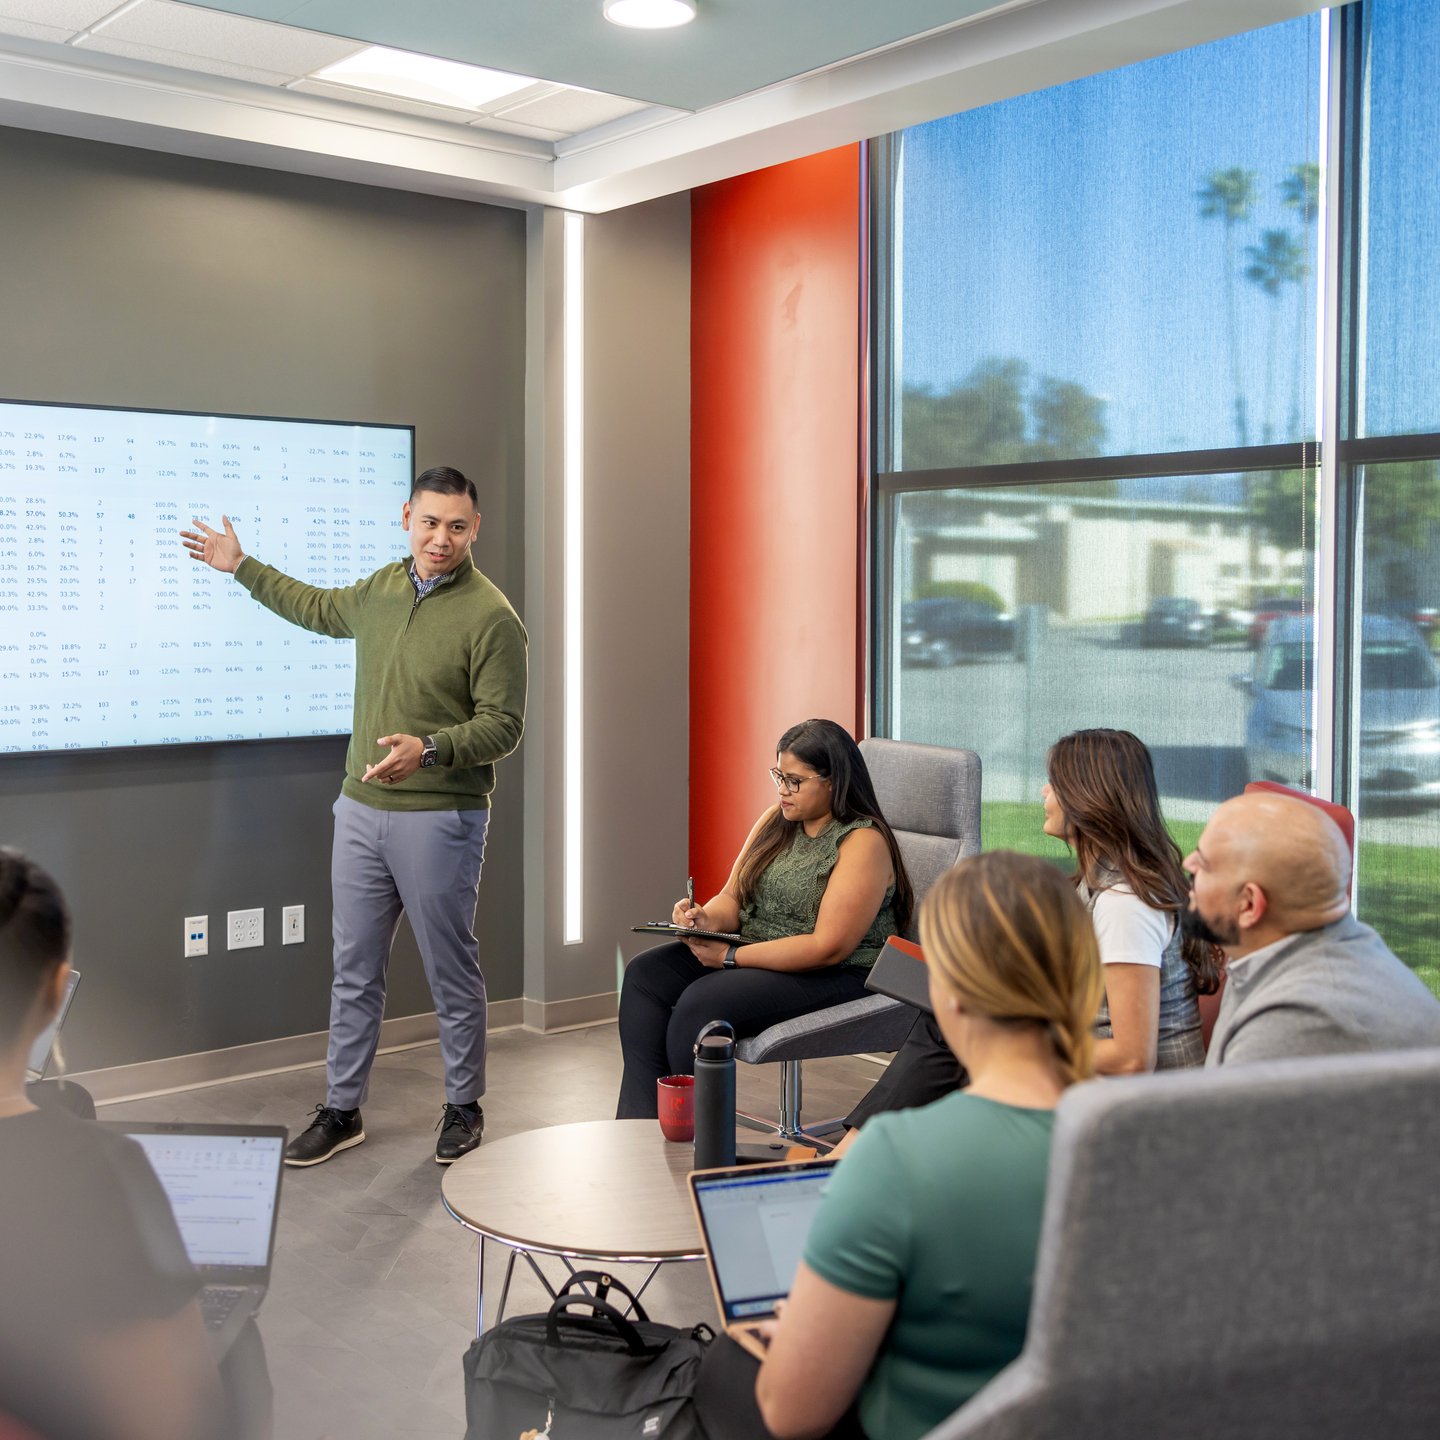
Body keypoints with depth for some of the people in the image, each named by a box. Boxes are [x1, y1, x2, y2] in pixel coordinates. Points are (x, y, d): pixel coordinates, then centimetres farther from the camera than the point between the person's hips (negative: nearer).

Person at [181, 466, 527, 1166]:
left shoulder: (490, 616, -12)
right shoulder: (381, 589, 9)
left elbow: (502, 724, -14)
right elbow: (319, 609, 31)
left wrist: (429, 749, -29)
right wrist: (241, 566, 35)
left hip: (439, 818, -6)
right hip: (361, 810, 6)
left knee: (452, 972, 5)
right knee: (353, 970, 12)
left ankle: (463, 1107, 21)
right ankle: (342, 1110, 23)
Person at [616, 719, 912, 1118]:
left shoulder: (863, 842, -16)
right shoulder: (776, 820, 9)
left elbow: (829, 947, -22)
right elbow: (733, 898, 12)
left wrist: (732, 957, -20)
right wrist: (706, 918, -13)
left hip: (834, 977, -9)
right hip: (755, 955, 9)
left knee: (701, 1003, -29)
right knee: (645, 973, -10)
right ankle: (638, 1126, -14)